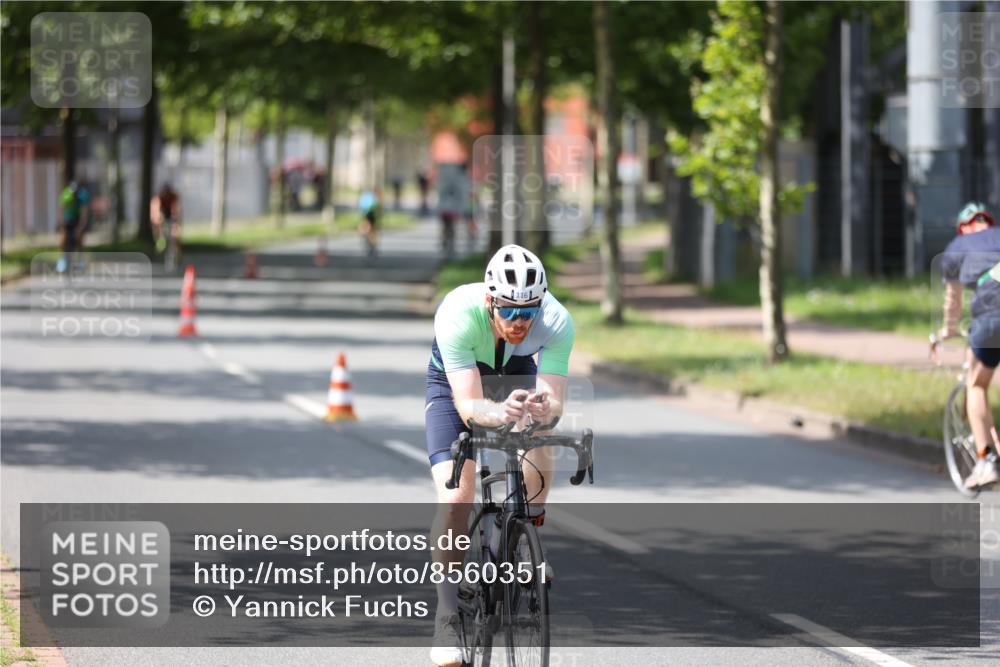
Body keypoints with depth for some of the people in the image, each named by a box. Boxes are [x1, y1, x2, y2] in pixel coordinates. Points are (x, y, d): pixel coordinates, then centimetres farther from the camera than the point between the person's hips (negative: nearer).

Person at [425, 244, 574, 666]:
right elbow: (468, 405, -43)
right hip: (454, 382, -3)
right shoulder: (457, 315, -39)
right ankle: (447, 616, -10)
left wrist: (543, 408, -60)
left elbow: (554, 402, -37)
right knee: (455, 497, -19)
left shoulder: (556, 322, -33)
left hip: (517, 376, 3)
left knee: (538, 452, -24)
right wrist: (498, 413, -64)